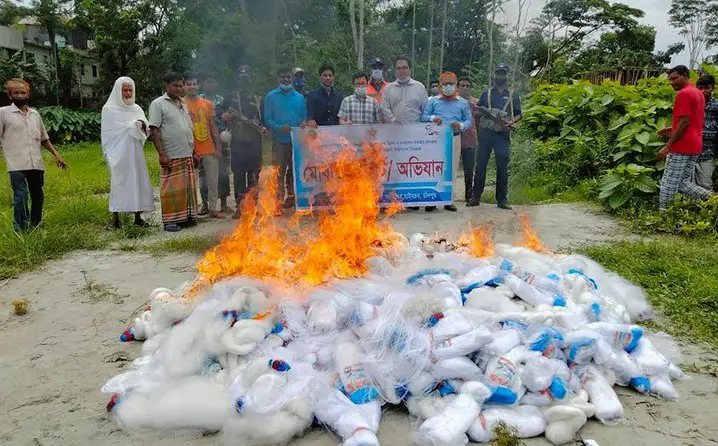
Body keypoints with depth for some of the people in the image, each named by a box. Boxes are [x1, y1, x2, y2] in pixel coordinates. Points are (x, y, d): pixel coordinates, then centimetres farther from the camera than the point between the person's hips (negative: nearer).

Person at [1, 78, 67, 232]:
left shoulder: (35, 113, 15)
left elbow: (44, 139, 23)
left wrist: (56, 154, 16)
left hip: (36, 164, 5)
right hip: (17, 165, -5)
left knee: (38, 196, 10)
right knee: (21, 197, -12)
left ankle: (35, 228, 23)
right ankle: (22, 232, -7)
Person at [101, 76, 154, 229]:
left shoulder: (137, 109, 11)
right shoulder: (109, 109, 1)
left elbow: (146, 131, 8)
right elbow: (106, 133, 1)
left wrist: (142, 125, -14)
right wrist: (109, 155, -3)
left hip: (135, 153, 4)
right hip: (118, 154, -3)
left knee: (138, 181, 2)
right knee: (118, 183, -3)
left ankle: (138, 217, 9)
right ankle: (116, 218, 1)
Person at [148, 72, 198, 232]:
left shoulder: (183, 104, 19)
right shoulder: (158, 104, -3)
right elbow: (154, 131, -10)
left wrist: (194, 152, 19)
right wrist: (162, 154, -17)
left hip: (187, 155, 7)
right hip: (171, 157, -7)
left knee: (188, 188, 8)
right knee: (171, 189, -4)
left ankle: (187, 217, 17)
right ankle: (170, 220, 3)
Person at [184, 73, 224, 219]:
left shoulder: (208, 104, 8)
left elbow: (213, 127, 10)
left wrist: (218, 147, 5)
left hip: (209, 150, 4)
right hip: (192, 151, -3)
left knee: (213, 181, 6)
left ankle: (213, 208, 16)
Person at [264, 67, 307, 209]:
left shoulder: (299, 97, 12)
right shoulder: (271, 96, 4)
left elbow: (305, 116, 13)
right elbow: (267, 119, -1)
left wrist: (304, 123, -11)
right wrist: (280, 127, -19)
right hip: (279, 141, -3)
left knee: (295, 170, 10)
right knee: (279, 171, -5)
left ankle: (292, 197, 23)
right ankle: (278, 201, -2)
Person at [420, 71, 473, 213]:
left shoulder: (463, 103, 12)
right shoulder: (433, 101, 10)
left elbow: (469, 121, 10)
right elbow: (423, 116, 6)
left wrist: (461, 125, -11)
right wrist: (432, 118, -15)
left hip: (454, 139, 1)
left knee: (452, 169, 2)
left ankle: (449, 200, 8)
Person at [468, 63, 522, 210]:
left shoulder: (513, 96, 14)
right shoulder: (486, 93, 17)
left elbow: (518, 114, 11)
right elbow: (477, 111, 17)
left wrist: (511, 122, -9)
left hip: (503, 134, -1)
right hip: (485, 132, 1)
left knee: (503, 168, -2)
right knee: (480, 165, 0)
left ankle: (502, 200, 3)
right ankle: (475, 197, 5)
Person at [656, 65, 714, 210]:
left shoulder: (683, 94, -12)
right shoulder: (698, 93, 18)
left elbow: (684, 122, -18)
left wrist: (667, 146, -17)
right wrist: (672, 130, 18)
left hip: (681, 146, -9)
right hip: (694, 146, 9)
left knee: (669, 184, -4)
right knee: (684, 183, 12)